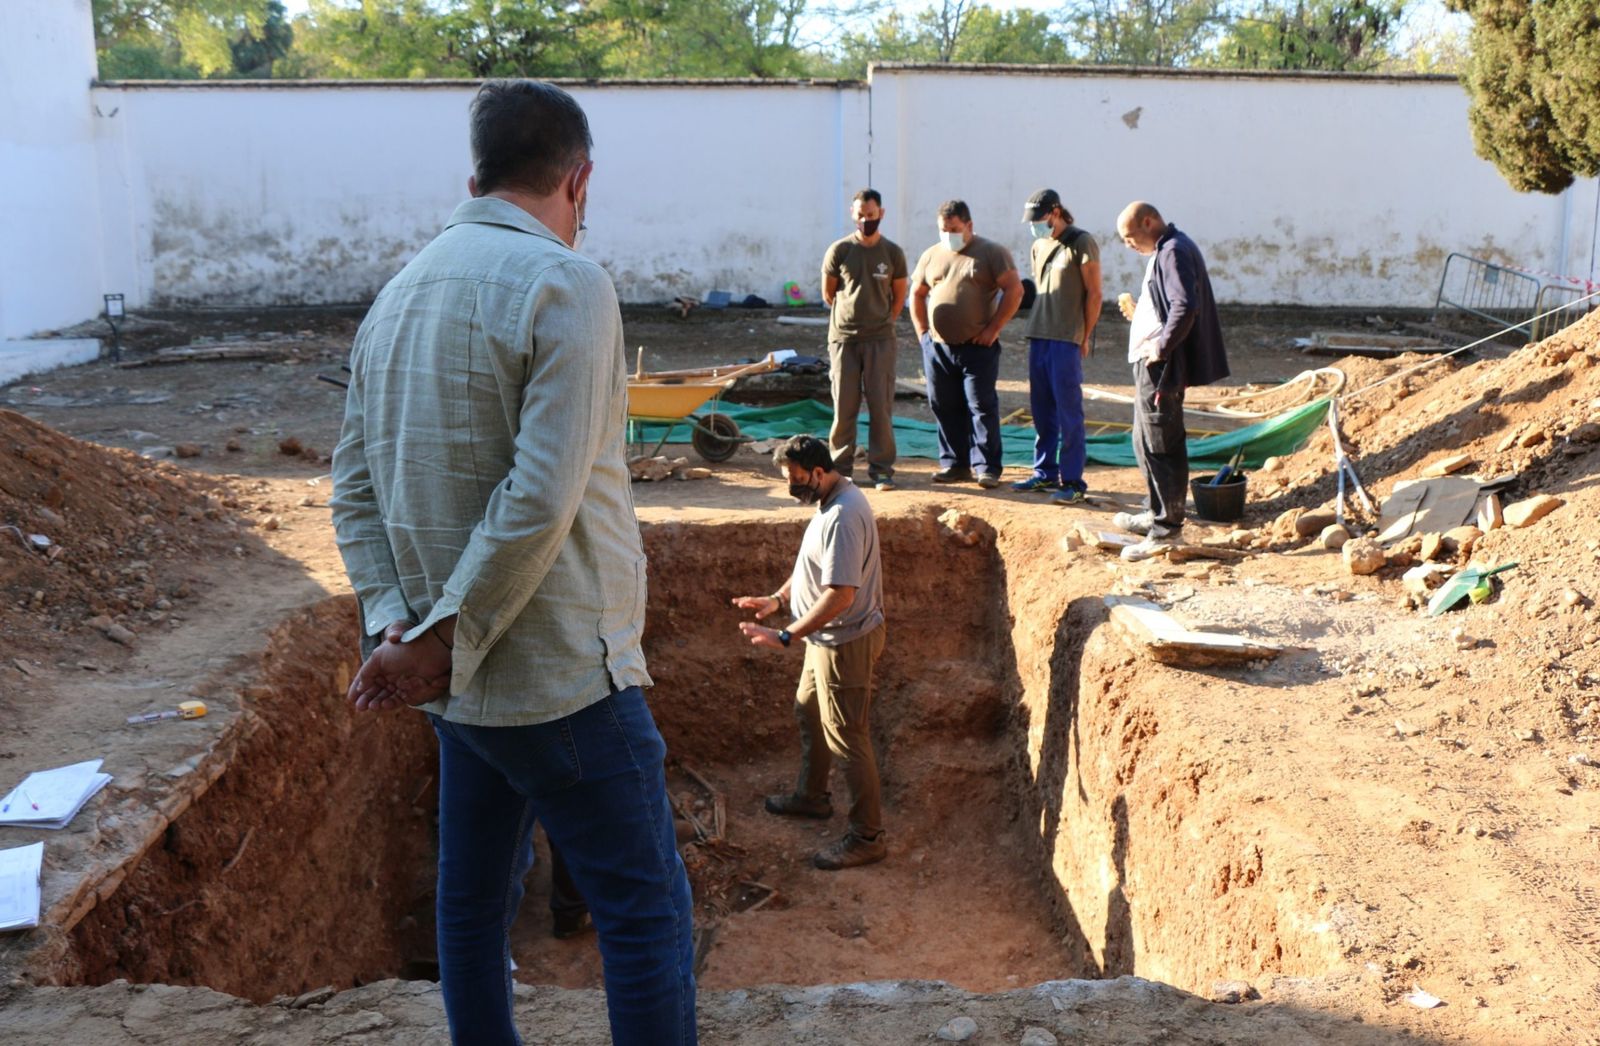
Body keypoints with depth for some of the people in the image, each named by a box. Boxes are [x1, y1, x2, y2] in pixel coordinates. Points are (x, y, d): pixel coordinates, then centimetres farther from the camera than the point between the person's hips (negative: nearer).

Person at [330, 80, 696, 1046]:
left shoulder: (400, 292, 11)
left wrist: (394, 622, -1)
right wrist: (444, 641, -15)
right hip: (562, 677, -8)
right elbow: (542, 497, -22)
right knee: (646, 913, 2)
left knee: (475, 900, 19)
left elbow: (355, 484, 8)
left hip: (460, 680, 8)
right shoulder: (566, 284, -13)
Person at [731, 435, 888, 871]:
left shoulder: (843, 516, -28)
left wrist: (785, 637, -30)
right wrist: (778, 598, 9)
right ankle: (812, 796, 45)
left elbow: (840, 594, -32)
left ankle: (867, 837, 11)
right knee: (809, 712, 25)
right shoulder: (832, 500, 4)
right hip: (827, 638, 11)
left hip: (845, 642, -11)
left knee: (847, 737, -1)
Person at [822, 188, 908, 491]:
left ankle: (881, 469, 7)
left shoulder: (893, 253, 2)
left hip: (880, 340, 0)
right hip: (843, 338, 0)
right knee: (844, 406, 3)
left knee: (881, 405, 0)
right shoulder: (839, 251, -1)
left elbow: (899, 295, 14)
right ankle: (840, 467, 12)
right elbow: (828, 293, 10)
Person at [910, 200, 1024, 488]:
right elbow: (917, 294, 21)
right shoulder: (931, 256, 13)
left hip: (977, 346, -5)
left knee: (982, 407, -4)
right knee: (944, 408, 7)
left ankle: (987, 467, 1)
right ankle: (954, 464, 17)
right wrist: (922, 332, 10)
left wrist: (993, 329, -11)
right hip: (936, 346, 5)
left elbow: (1014, 289, -6)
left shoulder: (991, 253, -1)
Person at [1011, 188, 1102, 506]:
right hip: (1038, 337, 7)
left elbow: (1094, 293, -7)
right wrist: (1035, 330, 12)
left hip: (1066, 340, -7)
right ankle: (1044, 473, 21)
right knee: (1041, 411, 11)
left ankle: (1072, 483, -1)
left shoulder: (1081, 243, -6)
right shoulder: (1039, 246, 15)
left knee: (1069, 413, -5)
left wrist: (1085, 337, -9)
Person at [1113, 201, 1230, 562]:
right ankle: (1158, 513, 32)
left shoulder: (1173, 251, -15)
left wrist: (1161, 346, -21)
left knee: (1161, 445, -6)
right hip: (1153, 364, 11)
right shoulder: (1166, 250, 19)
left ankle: (1167, 529, 0)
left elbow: (1185, 307, -26)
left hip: (1162, 366, -11)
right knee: (1145, 442, 20)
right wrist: (1139, 314, 11)